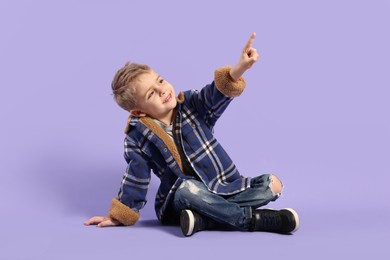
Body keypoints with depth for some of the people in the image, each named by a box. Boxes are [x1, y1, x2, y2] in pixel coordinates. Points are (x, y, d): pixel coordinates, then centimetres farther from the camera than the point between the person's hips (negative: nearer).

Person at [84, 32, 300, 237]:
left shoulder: (191, 105, -5)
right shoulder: (139, 137, -8)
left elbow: (215, 95, -24)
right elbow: (135, 180, -1)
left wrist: (240, 68, -42)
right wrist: (119, 216, 0)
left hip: (226, 188, 3)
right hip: (178, 205, -2)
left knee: (271, 184, -14)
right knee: (186, 187, -37)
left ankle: (202, 219, -25)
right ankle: (256, 219, -26)